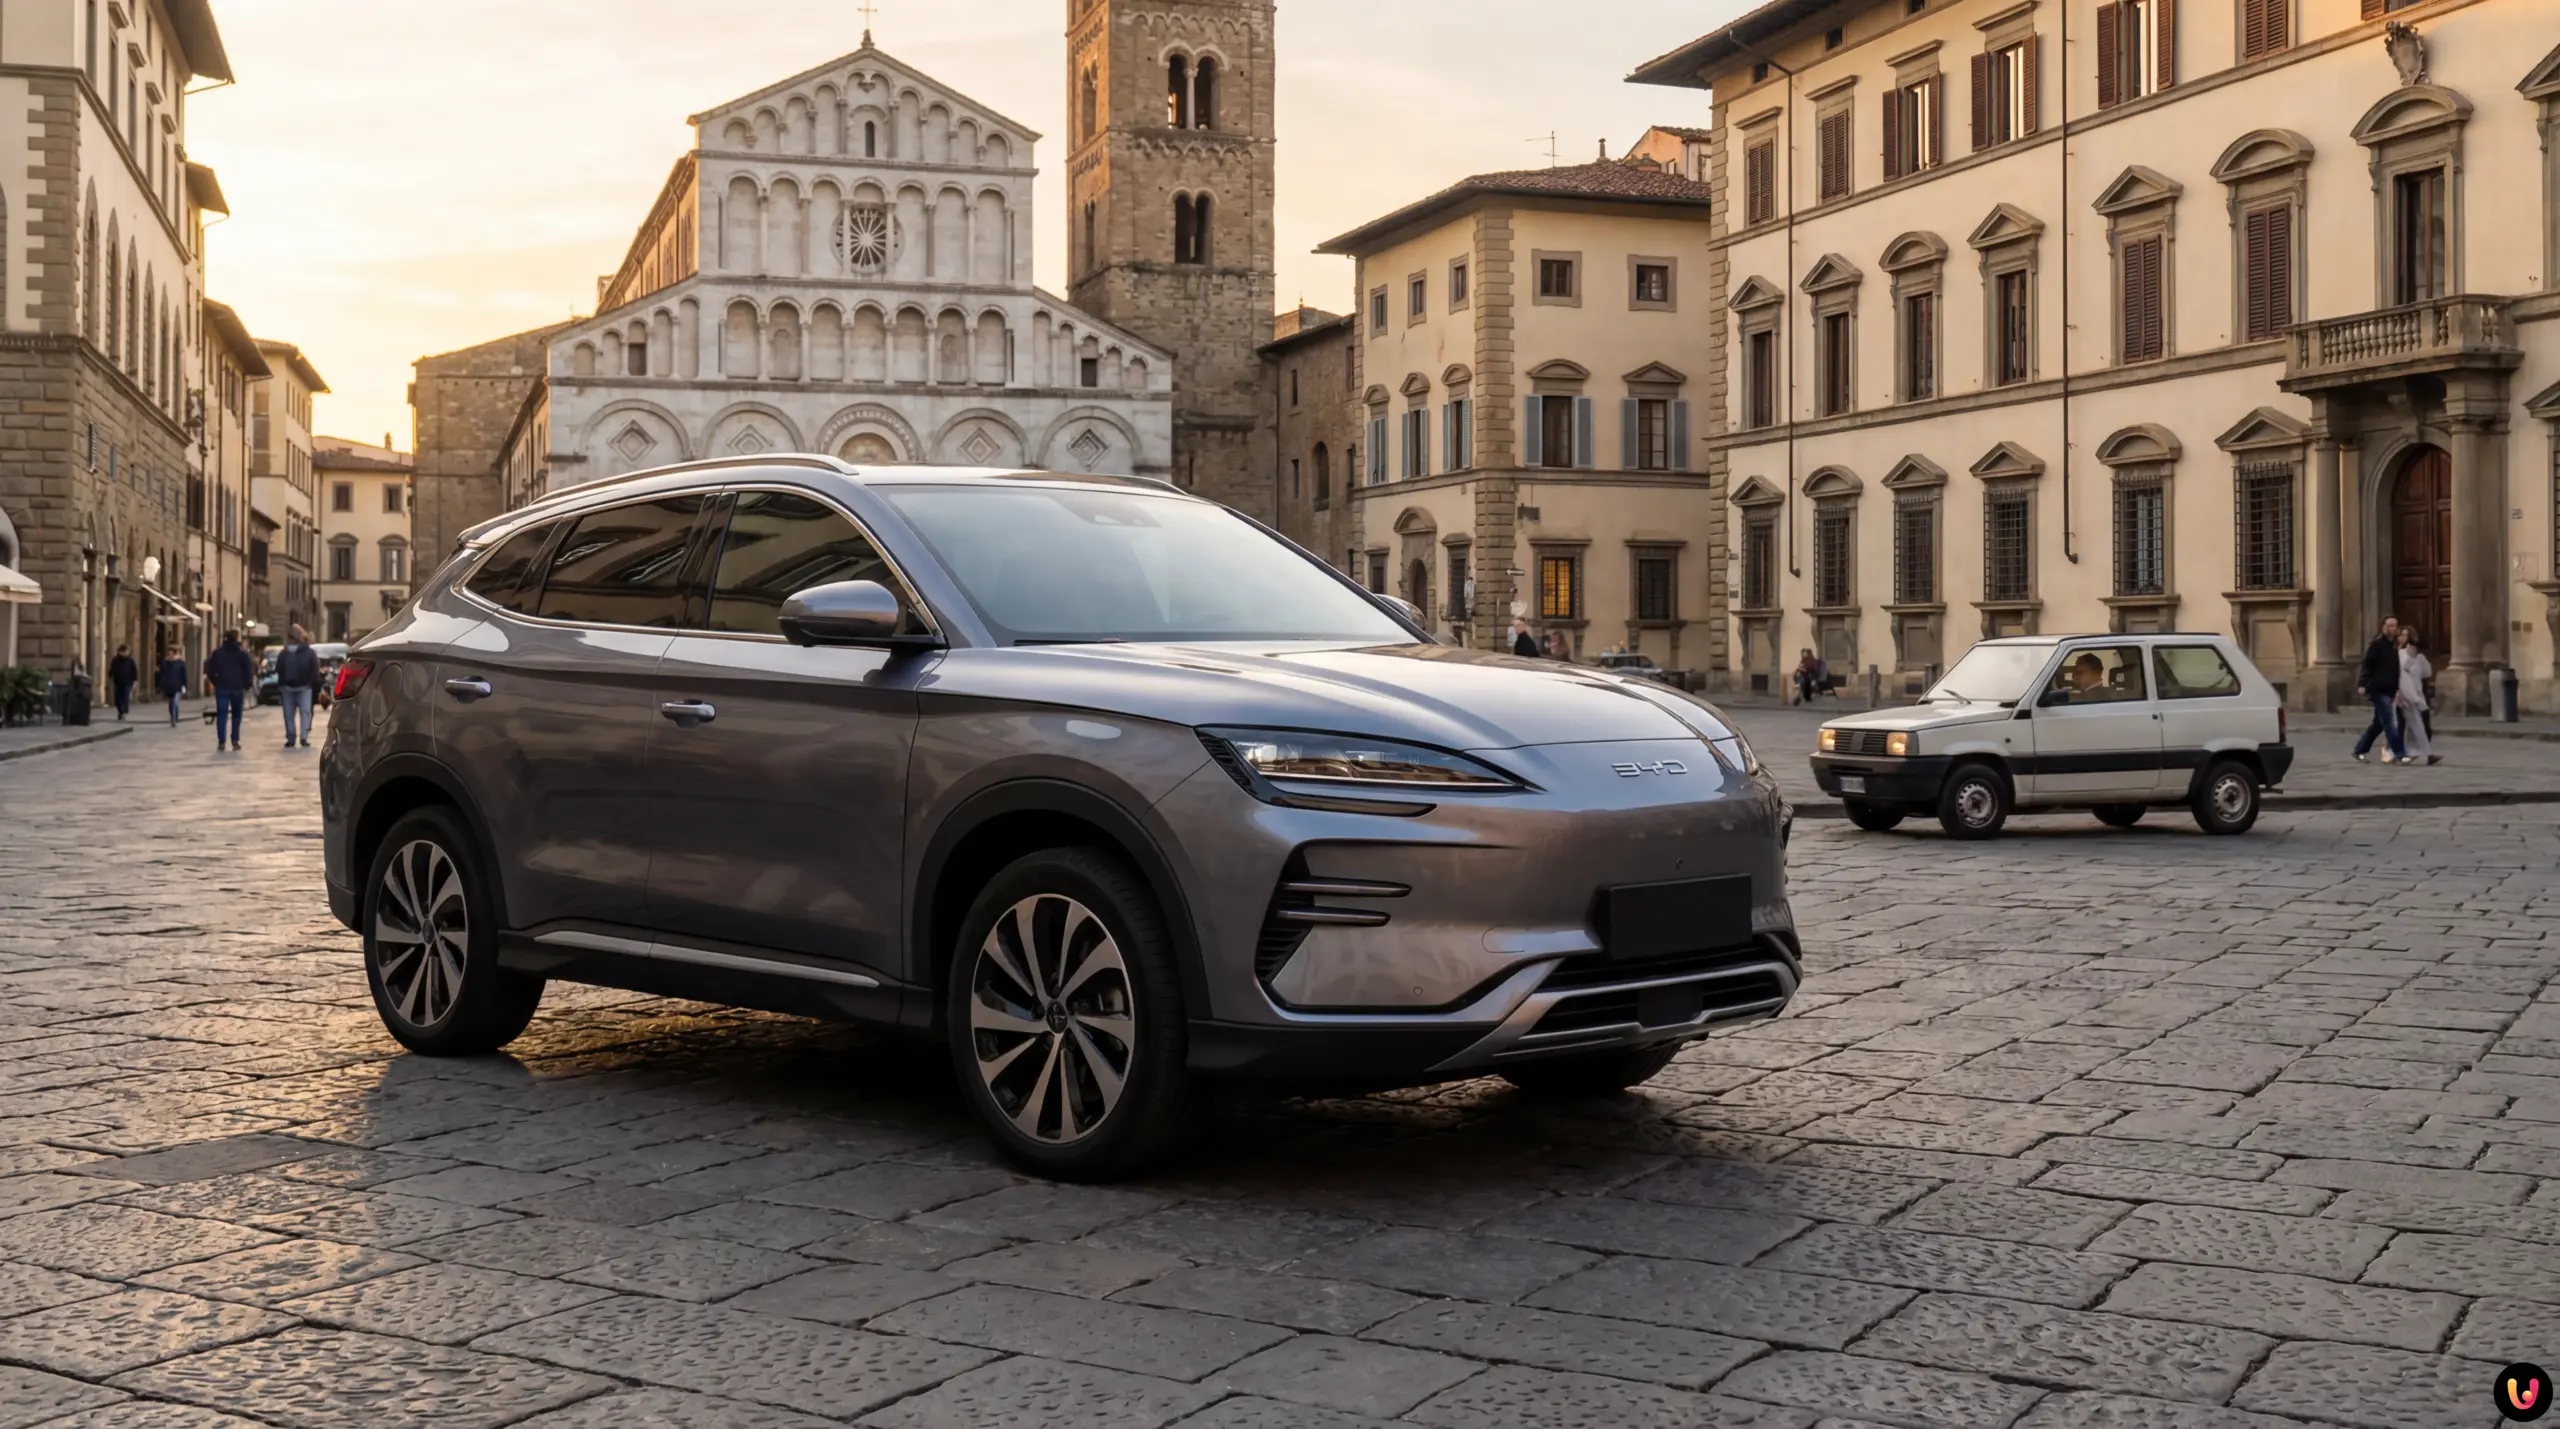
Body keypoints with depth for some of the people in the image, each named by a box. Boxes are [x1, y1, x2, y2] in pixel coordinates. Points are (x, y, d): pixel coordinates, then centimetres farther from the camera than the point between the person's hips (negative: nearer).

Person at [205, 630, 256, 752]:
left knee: (221, 714, 0)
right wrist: (247, 686, 7)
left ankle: (221, 742, -10)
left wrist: (216, 682, 15)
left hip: (222, 688, 0)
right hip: (238, 688, 0)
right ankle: (235, 741, 4)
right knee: (236, 715, 10)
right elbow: (249, 672, -3)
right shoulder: (242, 654, -1)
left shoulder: (217, 653, 3)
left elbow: (210, 671, 4)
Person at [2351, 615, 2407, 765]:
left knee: (2378, 724, 12)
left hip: (2389, 691, 8)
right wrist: (2362, 684, -20)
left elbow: (2396, 670, 21)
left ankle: (2360, 751, 21)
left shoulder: (2395, 647, 15)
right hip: (2378, 689, -8)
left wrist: (2398, 689, 17)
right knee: (2389, 721, -12)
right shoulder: (2377, 644, -7)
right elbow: (2367, 665, -13)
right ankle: (2400, 753, -15)